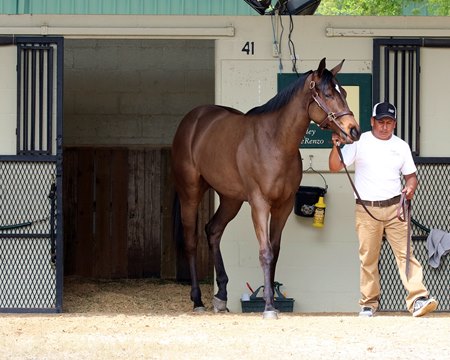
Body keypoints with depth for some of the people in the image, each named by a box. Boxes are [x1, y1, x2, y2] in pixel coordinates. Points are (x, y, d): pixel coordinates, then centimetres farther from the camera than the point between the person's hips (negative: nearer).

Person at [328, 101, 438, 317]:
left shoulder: (401, 146, 9)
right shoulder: (359, 143, 1)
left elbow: (410, 175, 14)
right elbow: (335, 167, -3)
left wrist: (410, 188, -9)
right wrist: (336, 147, -21)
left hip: (394, 208, 1)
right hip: (366, 209, -1)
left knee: (406, 253, -7)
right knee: (368, 258, 4)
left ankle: (417, 300, -14)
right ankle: (369, 303, 12)